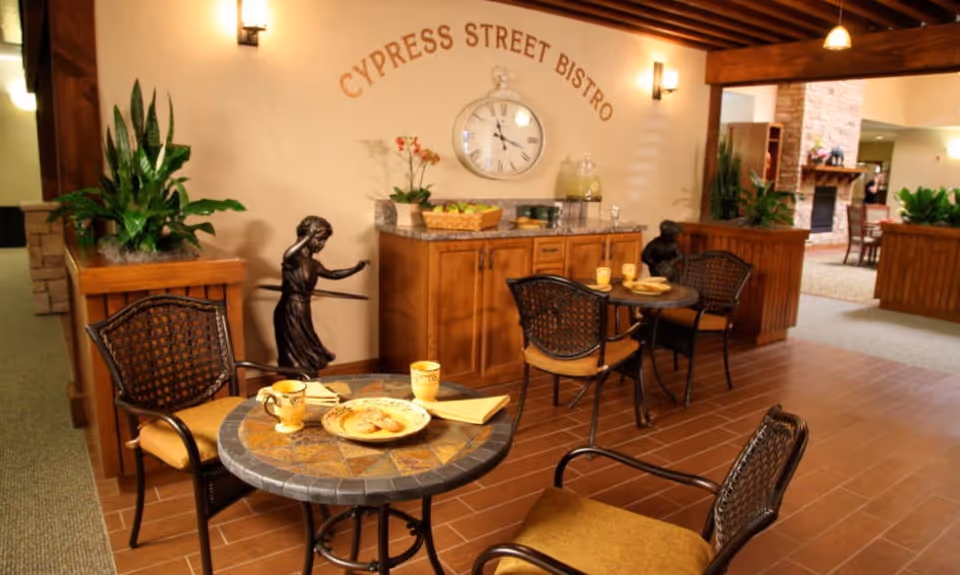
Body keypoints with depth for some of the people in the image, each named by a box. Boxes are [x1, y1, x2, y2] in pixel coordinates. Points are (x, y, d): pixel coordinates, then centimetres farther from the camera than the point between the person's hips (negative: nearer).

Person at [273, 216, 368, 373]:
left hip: (303, 316, 8)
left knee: (308, 363, 14)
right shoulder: (294, 260, -16)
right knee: (297, 363, -3)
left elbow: (332, 274, 29)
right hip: (289, 315, -8)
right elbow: (287, 256, -42)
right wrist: (308, 237, -43)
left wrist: (355, 269, 20)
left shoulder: (314, 265, 9)